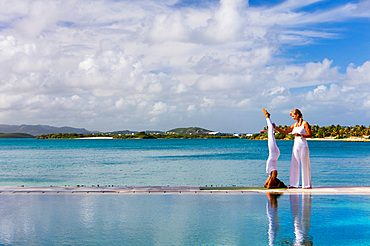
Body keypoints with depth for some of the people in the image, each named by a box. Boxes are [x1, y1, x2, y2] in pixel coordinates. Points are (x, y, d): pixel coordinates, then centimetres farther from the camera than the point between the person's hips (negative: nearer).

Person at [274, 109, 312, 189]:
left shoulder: (305, 123, -3)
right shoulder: (294, 125, 15)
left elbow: (310, 135, -8)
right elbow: (284, 132, 19)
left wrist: (300, 135, -20)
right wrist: (276, 128, 11)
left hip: (303, 145, -6)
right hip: (296, 145, 6)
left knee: (305, 165, -3)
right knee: (294, 164, 2)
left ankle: (307, 184, 2)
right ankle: (293, 184, 6)